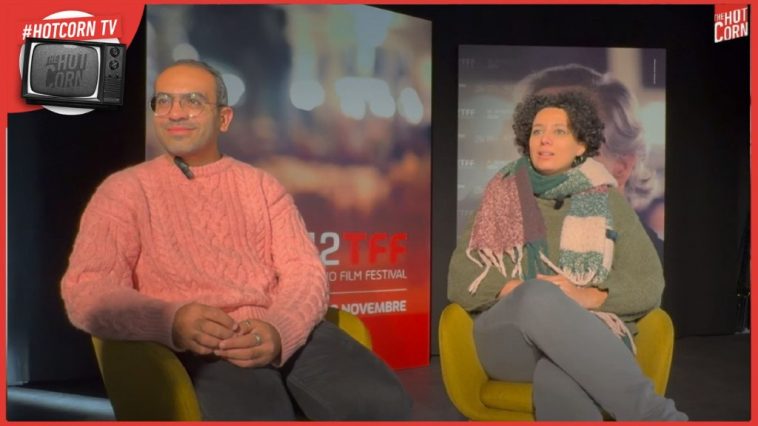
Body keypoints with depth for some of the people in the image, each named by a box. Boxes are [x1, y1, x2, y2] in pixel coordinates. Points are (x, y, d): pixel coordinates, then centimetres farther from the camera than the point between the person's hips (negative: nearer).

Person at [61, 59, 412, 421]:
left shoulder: (261, 185, 17)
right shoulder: (125, 190, 9)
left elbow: (305, 271, 6)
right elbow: (86, 291, -3)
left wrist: (278, 330, -18)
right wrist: (172, 321, -23)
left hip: (288, 332, 4)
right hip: (200, 345, -3)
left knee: (382, 403, -22)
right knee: (260, 414, -35)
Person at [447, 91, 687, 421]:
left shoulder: (606, 201, 13)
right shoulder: (502, 198, 15)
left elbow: (648, 284, 5)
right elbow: (460, 280, 7)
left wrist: (588, 297, -16)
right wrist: (515, 291, -13)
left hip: (590, 334, -1)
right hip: (509, 338, 1)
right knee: (540, 298, -38)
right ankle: (657, 417, -38)